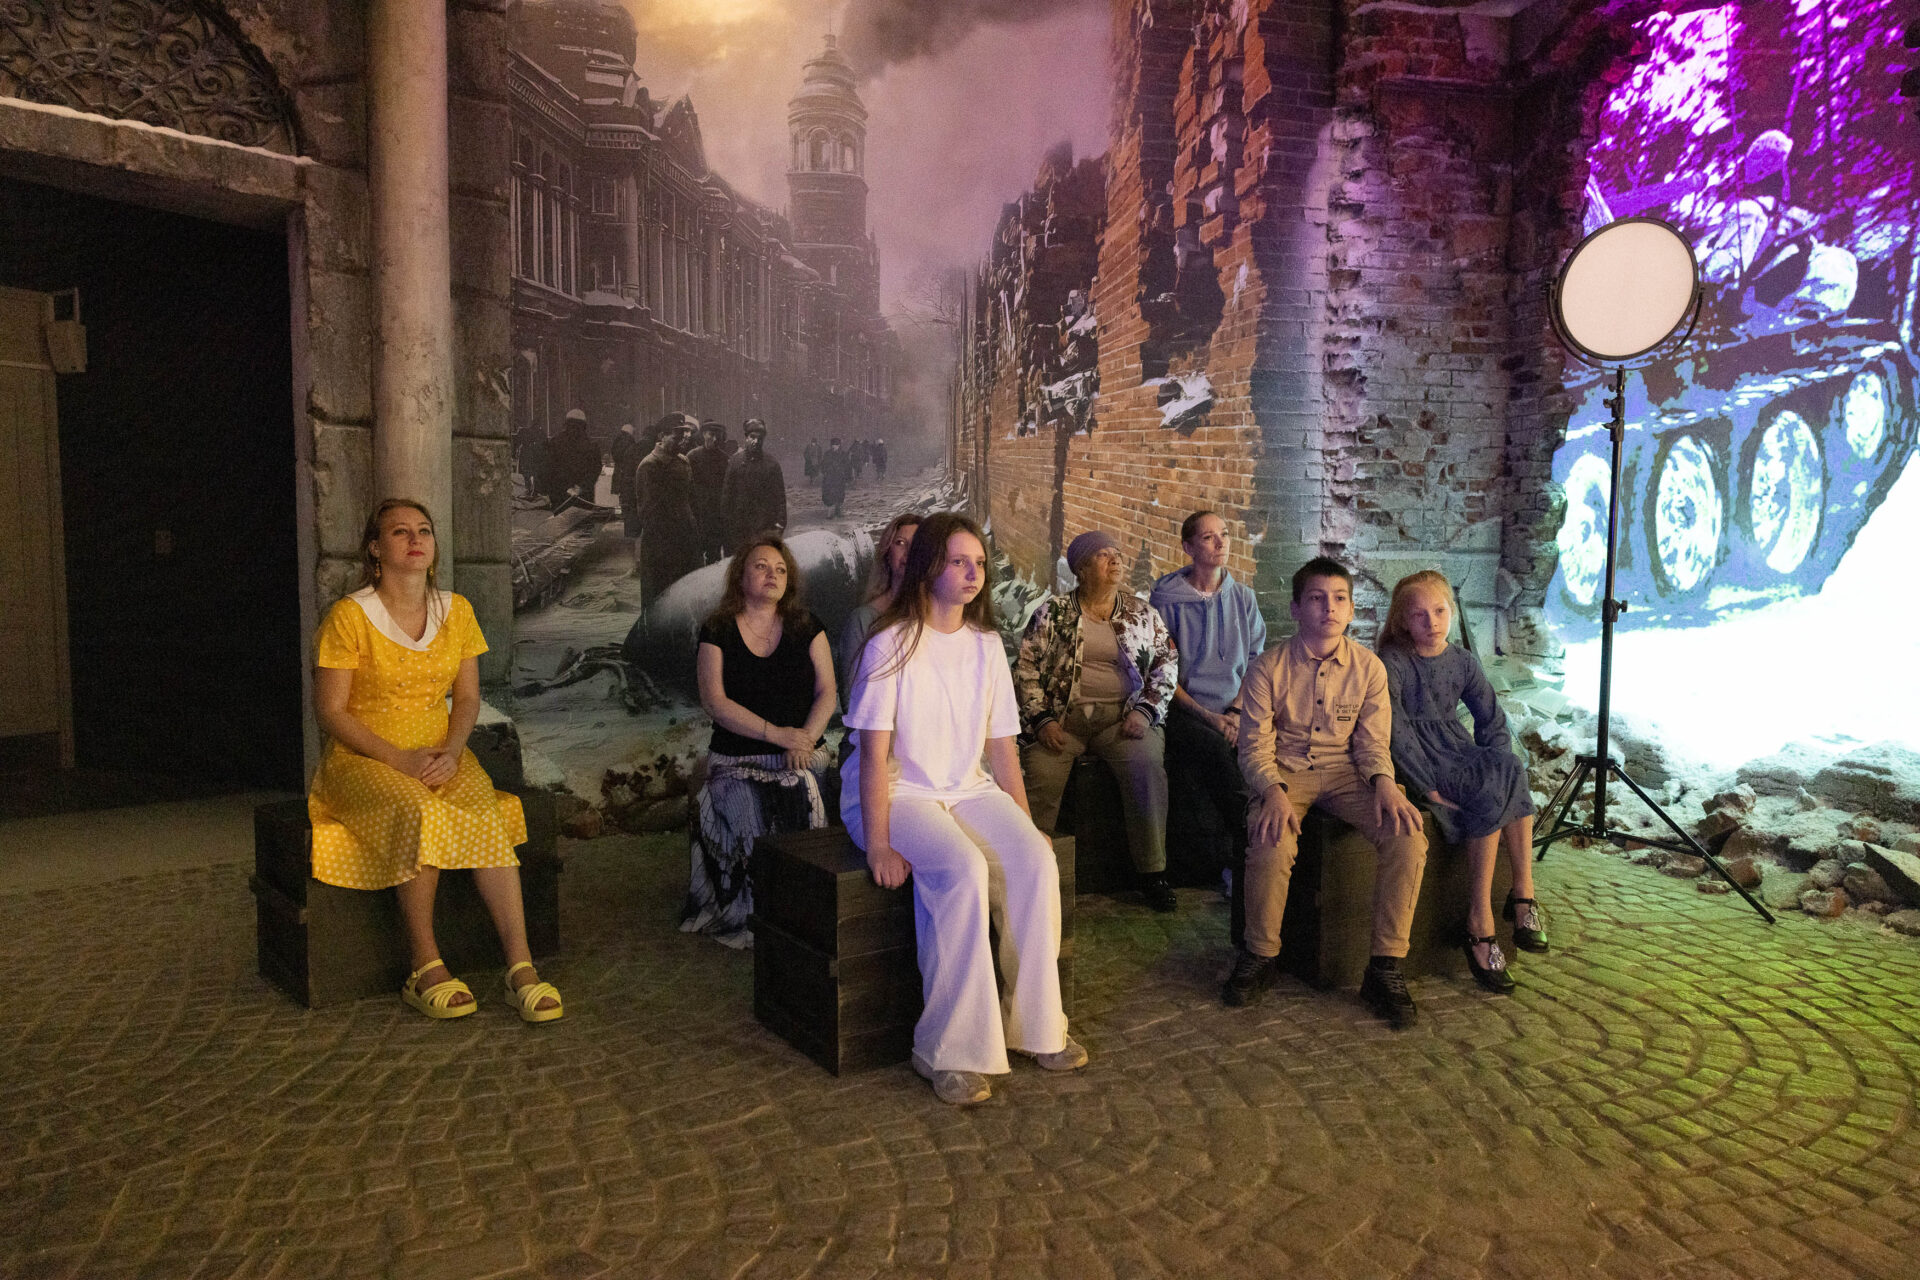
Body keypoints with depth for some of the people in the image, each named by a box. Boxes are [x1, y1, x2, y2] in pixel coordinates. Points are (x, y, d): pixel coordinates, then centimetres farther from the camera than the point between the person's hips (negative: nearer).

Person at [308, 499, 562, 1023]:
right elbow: (329, 710, -7)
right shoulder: (349, 615, -7)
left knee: (486, 815, -27)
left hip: (439, 753, 4)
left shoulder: (456, 611, 7)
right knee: (420, 813, -35)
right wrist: (398, 759, -17)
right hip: (363, 758, -3)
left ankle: (520, 965, -30)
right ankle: (424, 966, -23)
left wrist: (452, 750, -10)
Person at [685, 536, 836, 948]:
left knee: (807, 806, -25)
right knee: (754, 818, -26)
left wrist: (805, 739, -10)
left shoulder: (806, 626, 12)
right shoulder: (718, 631, 6)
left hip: (802, 757, 2)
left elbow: (827, 693, 7)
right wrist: (777, 734, -13)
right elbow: (715, 701, -4)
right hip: (737, 759, -1)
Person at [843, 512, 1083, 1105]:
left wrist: (1023, 824, 3)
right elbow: (874, 751, -13)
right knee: (963, 869, -33)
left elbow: (1001, 745, 11)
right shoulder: (893, 644, -8)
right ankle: (951, 1050, -23)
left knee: (1037, 863, -22)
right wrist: (878, 844, -21)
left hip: (968, 789, 5)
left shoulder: (987, 645, 9)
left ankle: (1035, 1025, -5)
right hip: (898, 792, -5)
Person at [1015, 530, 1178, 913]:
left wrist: (1145, 711, -5)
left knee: (1146, 763, -29)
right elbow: (1026, 669, 5)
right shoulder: (1052, 613, 9)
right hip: (1063, 715, -1)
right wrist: (1041, 720, -8)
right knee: (1039, 769, -28)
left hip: (1124, 715, 1)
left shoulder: (1142, 612, 14)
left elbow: (1167, 664, 10)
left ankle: (1151, 871, -16)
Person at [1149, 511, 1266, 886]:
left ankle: (1241, 859, -17)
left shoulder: (1243, 597, 16)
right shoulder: (1166, 599, 3)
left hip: (1233, 711, 3)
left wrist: (1236, 711, -5)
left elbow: (1256, 663, 13)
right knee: (1215, 747, -34)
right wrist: (1208, 717, -11)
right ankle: (1250, 848, -25)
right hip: (1184, 710, -3)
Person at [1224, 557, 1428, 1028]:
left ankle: (1386, 968, -11)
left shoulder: (1368, 667, 3)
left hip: (1345, 772, 2)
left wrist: (1384, 781, -18)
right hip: (1285, 772, -2)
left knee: (1408, 835, -26)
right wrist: (1274, 791, -25)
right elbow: (1254, 746, -5)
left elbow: (1373, 742, 4)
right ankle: (1260, 955, -6)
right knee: (1271, 845, -34)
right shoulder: (1269, 667, -4)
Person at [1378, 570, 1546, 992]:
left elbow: (1493, 721, 9)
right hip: (1418, 763, -5)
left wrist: (1499, 768, -7)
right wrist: (1430, 788, -21)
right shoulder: (1392, 663, -9)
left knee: (1510, 771, -25)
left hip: (1458, 753, 5)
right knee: (1494, 791, -27)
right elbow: (1396, 732, -15)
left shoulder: (1463, 661, 9)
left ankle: (1522, 891, -19)